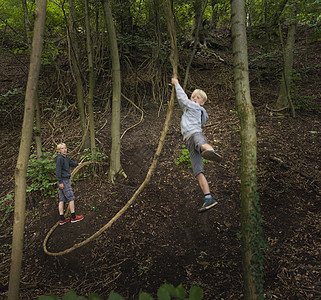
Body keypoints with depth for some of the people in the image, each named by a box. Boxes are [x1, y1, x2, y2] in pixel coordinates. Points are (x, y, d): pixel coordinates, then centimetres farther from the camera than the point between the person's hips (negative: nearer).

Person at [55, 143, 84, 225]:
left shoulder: (66, 158, 14)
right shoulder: (59, 158, -13)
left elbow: (71, 163, 35)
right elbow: (58, 171, -17)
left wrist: (77, 164, 53)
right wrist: (60, 182, -20)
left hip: (65, 180, 9)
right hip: (63, 180, -9)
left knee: (62, 200, 7)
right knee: (71, 198, -4)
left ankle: (62, 219, 10)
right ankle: (73, 217, 2)